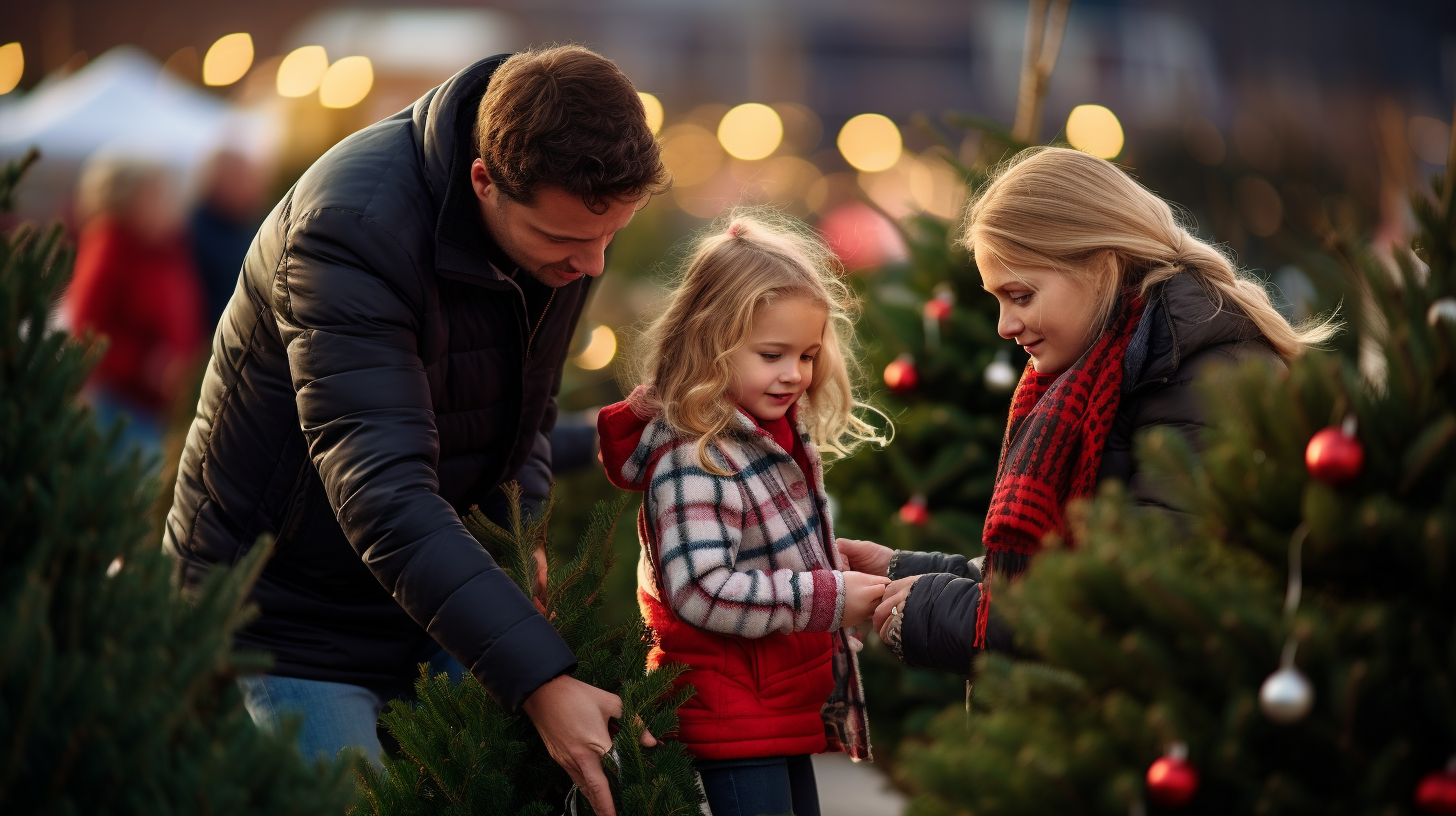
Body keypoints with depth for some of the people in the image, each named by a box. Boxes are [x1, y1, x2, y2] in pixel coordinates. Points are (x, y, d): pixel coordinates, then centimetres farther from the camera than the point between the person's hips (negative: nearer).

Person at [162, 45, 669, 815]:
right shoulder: (352, 225, -31)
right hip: (288, 604, -6)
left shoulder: (565, 209, -7)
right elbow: (381, 492, -38)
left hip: (427, 585, 7)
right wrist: (541, 680, -45)